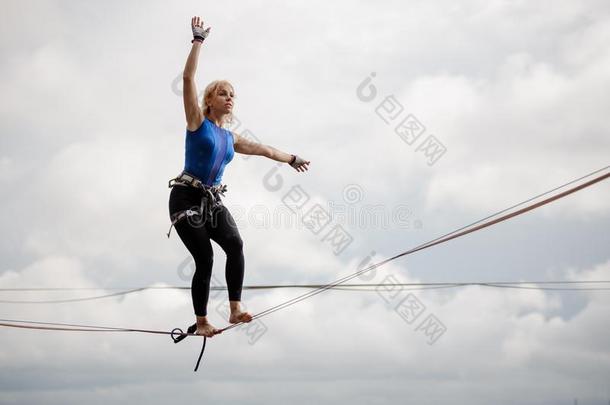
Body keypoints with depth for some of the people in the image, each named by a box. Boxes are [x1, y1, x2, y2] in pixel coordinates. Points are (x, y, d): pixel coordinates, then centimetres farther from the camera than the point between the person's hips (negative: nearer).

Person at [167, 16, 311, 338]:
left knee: (235, 244, -21)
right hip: (186, 198, -5)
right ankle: (201, 322, -1)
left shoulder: (231, 138, 17)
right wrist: (198, 40, -12)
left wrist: (291, 159, 44)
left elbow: (264, 150, 32)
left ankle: (235, 310, -24)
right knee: (204, 259, -12)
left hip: (212, 201, 5)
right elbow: (188, 78, -9)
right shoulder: (198, 122, 1)